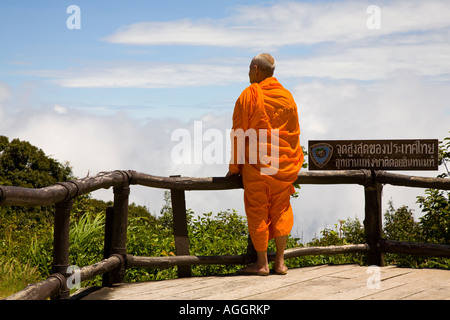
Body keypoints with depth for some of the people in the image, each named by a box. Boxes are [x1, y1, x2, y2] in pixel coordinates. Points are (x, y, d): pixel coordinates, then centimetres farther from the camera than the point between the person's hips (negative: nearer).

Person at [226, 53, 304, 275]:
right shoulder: (287, 96, 8)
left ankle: (261, 263, 6)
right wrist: (293, 164, 22)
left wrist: (234, 167, 2)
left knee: (257, 211, 4)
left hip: (256, 166, -5)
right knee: (281, 210, 12)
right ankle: (280, 262, 11)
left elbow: (239, 133, -6)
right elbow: (294, 133, 13)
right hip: (284, 165, 5)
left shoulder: (249, 95, -7)